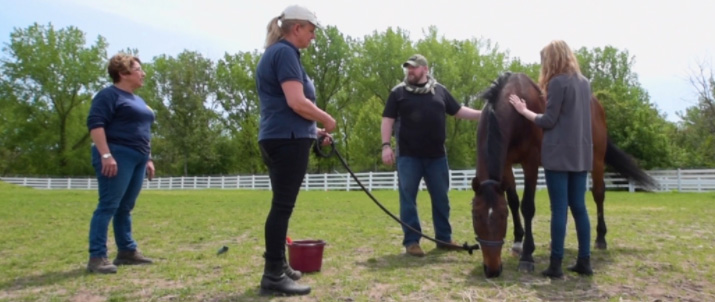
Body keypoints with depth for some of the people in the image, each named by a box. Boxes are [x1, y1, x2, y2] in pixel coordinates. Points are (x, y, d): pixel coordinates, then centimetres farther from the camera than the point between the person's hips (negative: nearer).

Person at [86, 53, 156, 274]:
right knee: (108, 206, -10)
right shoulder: (109, 95, -4)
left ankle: (127, 251, 17)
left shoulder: (138, 100, 23)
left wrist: (148, 158, 22)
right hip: (117, 156, -9)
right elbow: (95, 124, -15)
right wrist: (106, 155, -24)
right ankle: (97, 256, -7)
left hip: (137, 158, 9)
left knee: (125, 207, 12)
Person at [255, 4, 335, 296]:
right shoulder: (285, 52, -10)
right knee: (283, 205, -7)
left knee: (282, 204, 15)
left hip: (277, 138, 10)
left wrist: (315, 129, 20)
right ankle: (273, 275, 0)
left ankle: (277, 265, 26)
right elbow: (296, 102, -21)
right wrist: (326, 119, -5)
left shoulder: (275, 53, 21)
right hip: (288, 139, -10)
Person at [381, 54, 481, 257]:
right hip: (408, 156, -3)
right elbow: (388, 120, -1)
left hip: (436, 156, 3)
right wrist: (386, 145, -12)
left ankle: (444, 238, 24)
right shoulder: (398, 92, 2)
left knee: (441, 198, 10)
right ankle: (411, 241, 10)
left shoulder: (440, 90, 11)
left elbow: (458, 111, 15)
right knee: (408, 199, 0)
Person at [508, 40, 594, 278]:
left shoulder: (557, 82, -10)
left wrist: (524, 110, 0)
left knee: (559, 209, -4)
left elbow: (549, 121, -12)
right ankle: (584, 261, 17)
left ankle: (556, 265, 2)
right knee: (579, 207, 12)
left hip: (559, 154, -7)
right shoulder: (584, 83, 13)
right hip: (581, 154, 7)